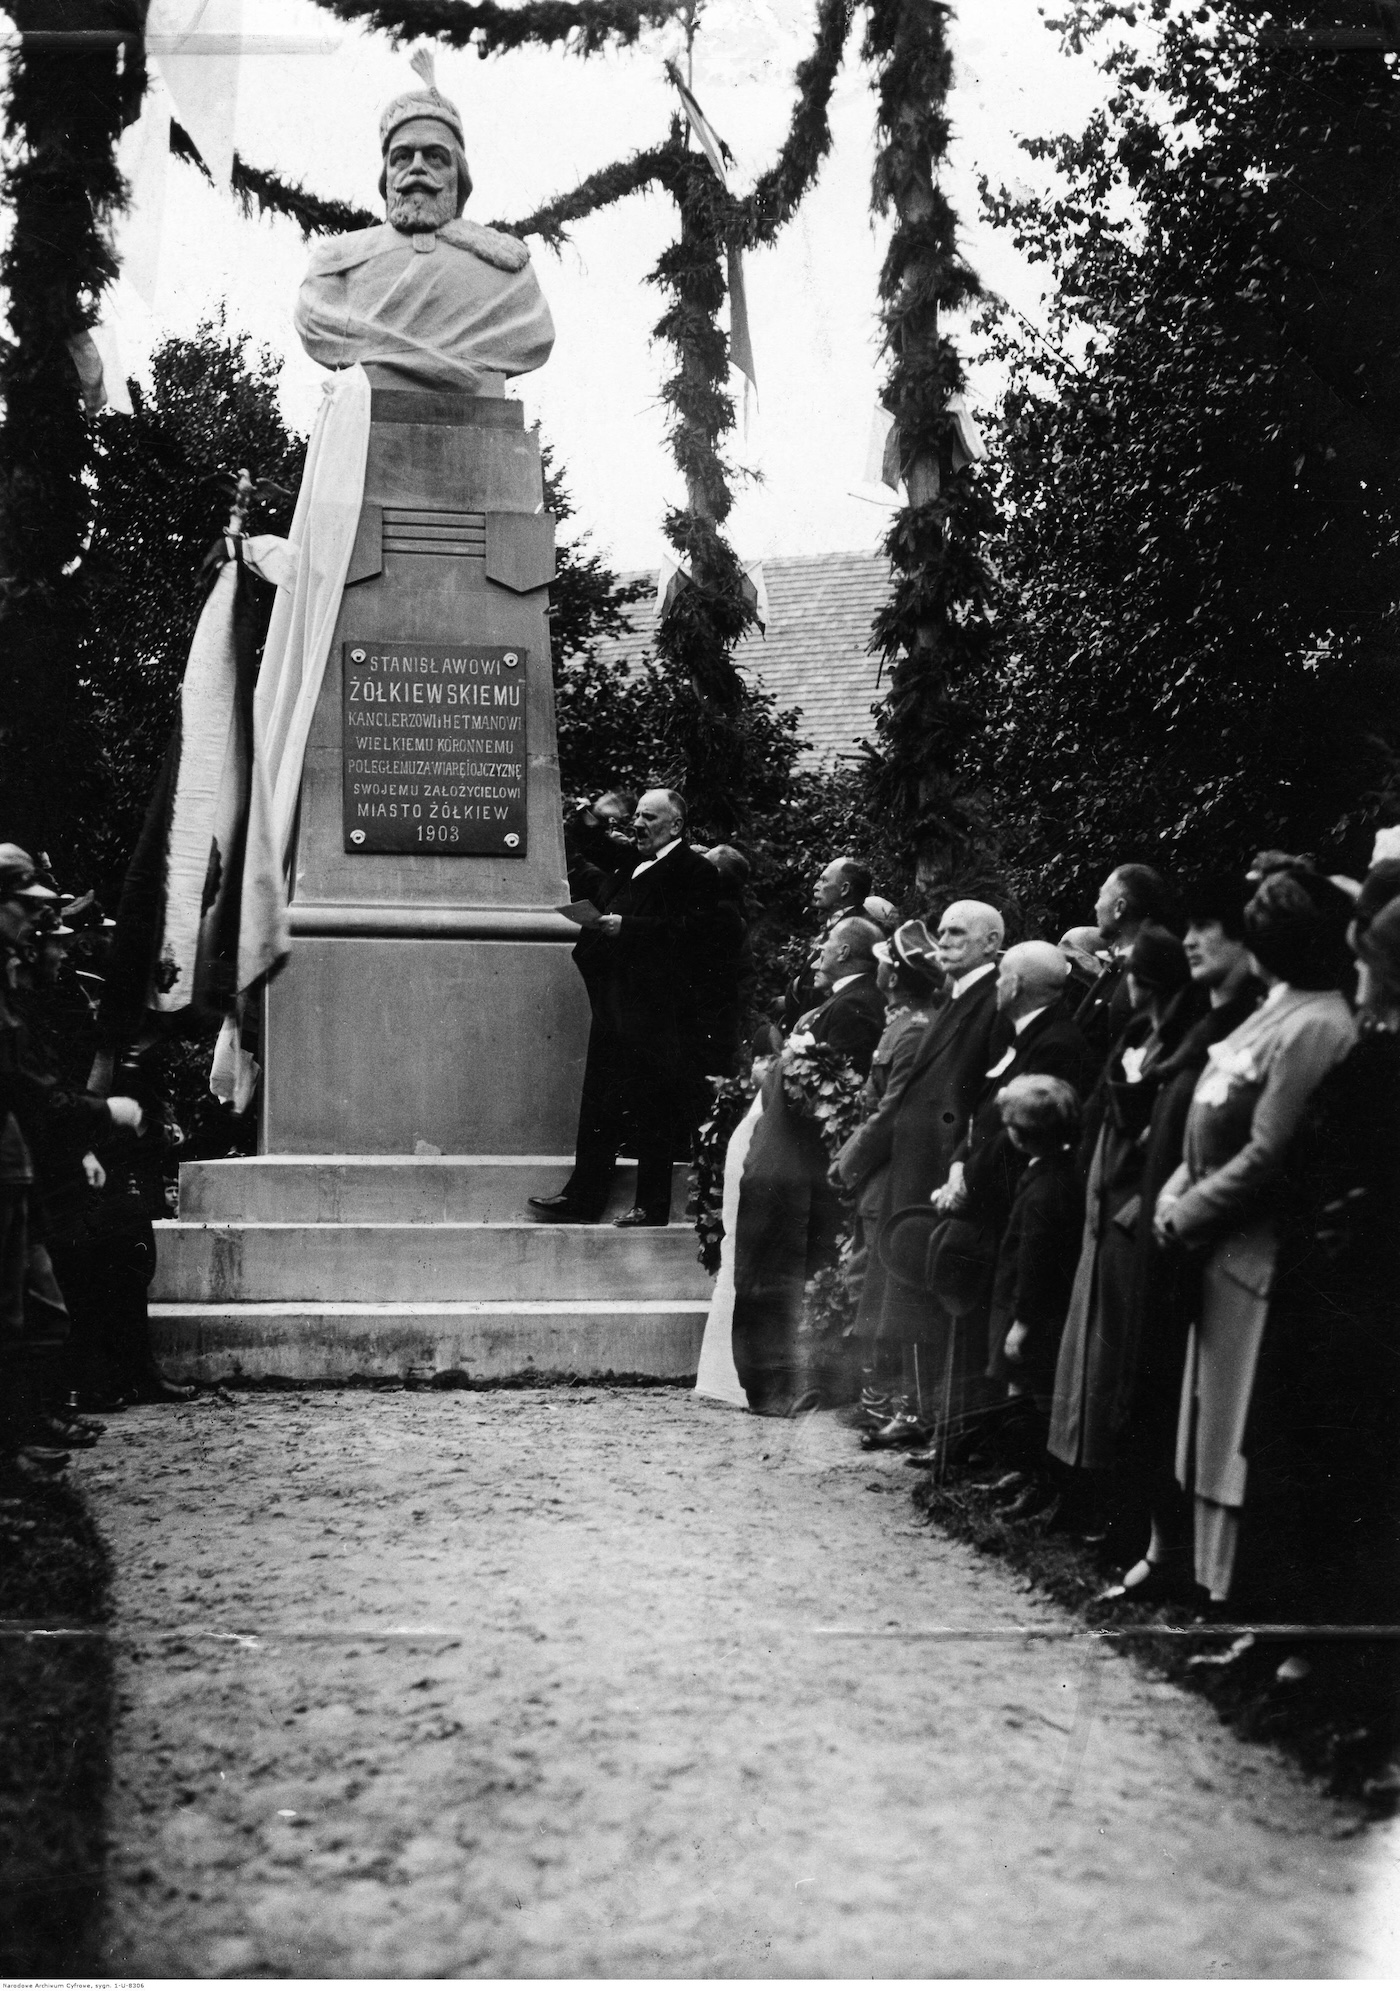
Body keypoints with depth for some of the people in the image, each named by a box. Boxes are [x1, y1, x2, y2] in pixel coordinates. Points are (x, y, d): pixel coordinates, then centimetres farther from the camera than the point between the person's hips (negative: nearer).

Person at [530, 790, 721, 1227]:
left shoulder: (695, 871, -6)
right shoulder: (628, 868, 20)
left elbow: (693, 931, -18)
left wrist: (626, 926, -19)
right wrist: (595, 924, 2)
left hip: (657, 1012, -8)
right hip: (613, 1003, 8)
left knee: (653, 1110, -2)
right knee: (599, 1105, 9)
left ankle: (652, 1206, 5)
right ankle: (583, 1197, 13)